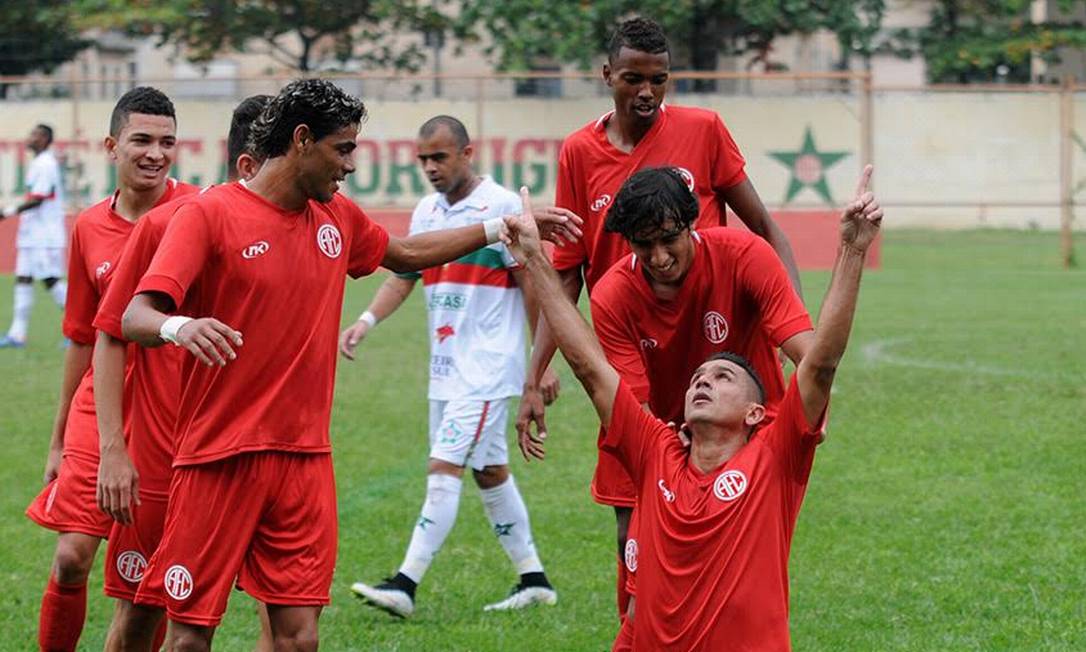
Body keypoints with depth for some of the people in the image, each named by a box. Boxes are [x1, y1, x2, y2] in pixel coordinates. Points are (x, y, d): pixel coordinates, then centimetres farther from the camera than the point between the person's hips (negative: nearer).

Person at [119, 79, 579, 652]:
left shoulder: (337, 217, 12)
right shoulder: (208, 215, -9)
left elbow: (404, 254, 33)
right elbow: (135, 318, -19)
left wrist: (500, 229, 30)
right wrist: (180, 327, -41)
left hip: (305, 460, 5)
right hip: (219, 459, -5)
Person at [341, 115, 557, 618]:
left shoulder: (502, 207, -11)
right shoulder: (426, 211, 11)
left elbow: (533, 286, -10)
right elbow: (402, 277, 14)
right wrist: (365, 321, -4)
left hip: (488, 366, -8)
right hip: (446, 368, 8)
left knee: (445, 468, -13)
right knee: (490, 472, 12)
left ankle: (405, 585, -15)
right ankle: (533, 580, 21)